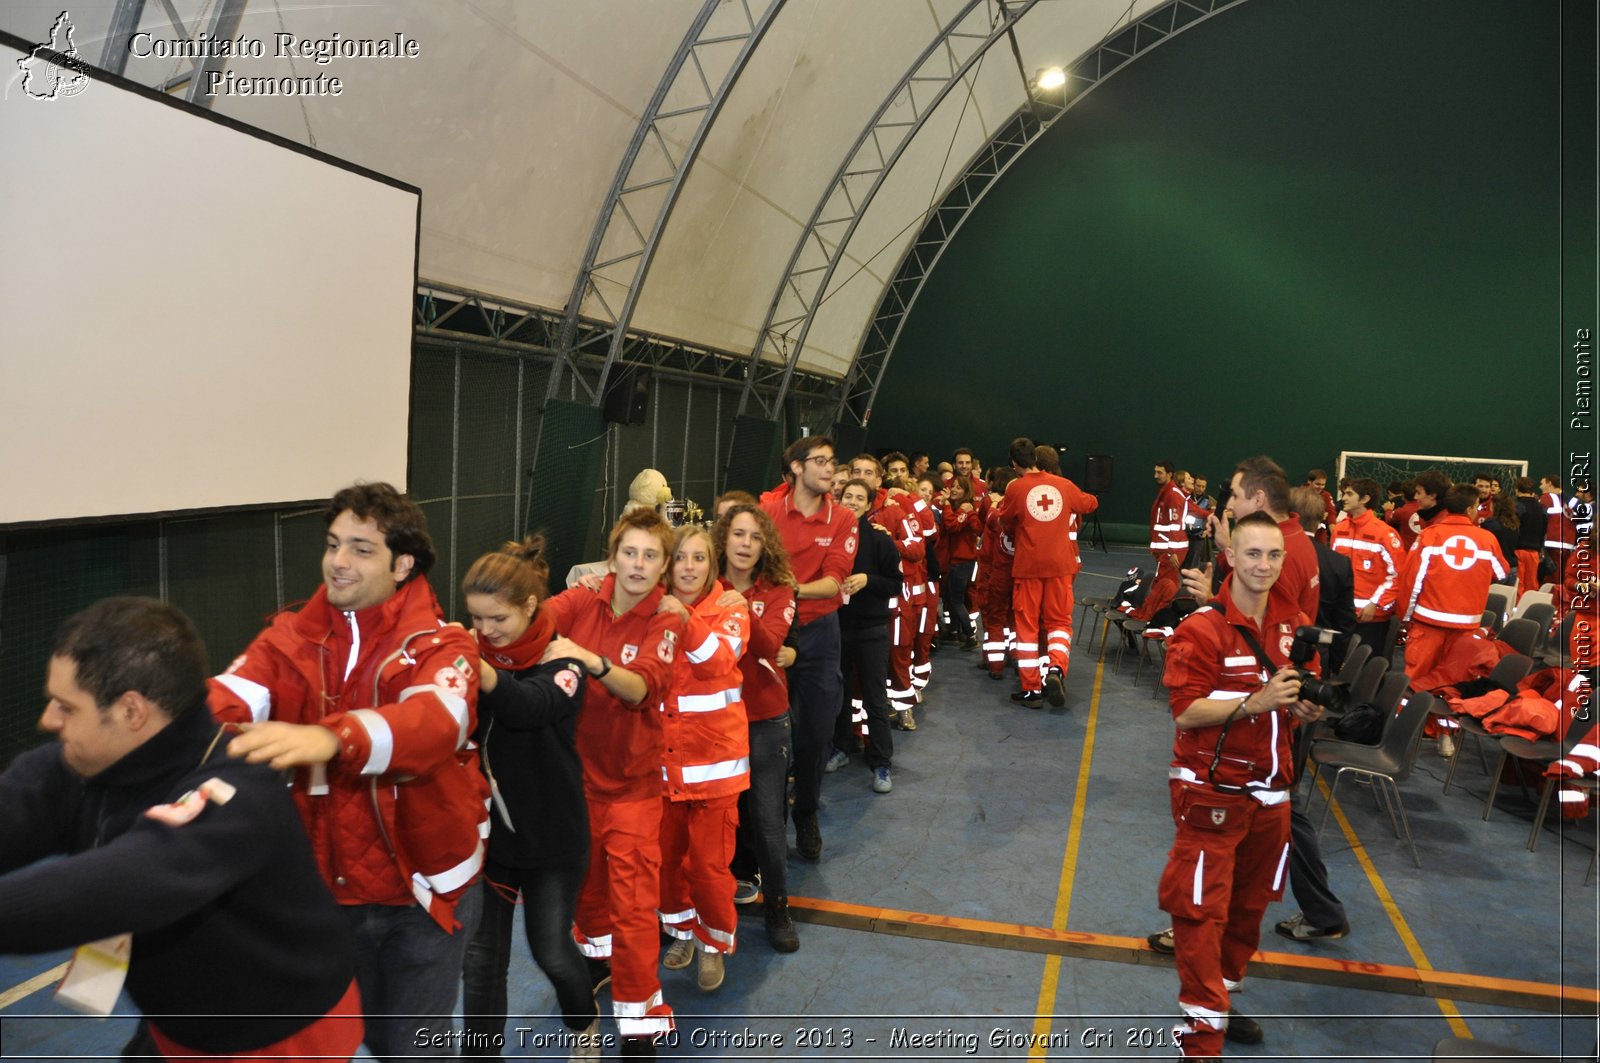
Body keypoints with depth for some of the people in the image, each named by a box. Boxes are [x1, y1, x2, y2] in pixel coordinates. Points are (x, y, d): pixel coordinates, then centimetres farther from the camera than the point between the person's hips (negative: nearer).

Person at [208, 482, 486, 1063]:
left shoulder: (441, 646, -14)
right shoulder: (289, 640, -3)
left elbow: (436, 720, -35)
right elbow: (230, 698, -21)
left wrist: (331, 738, -53)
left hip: (422, 889, -3)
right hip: (320, 888, 3)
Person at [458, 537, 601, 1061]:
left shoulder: (562, 663, -16)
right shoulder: (473, 656, -4)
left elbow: (532, 705, -39)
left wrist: (482, 674, -58)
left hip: (551, 836, -3)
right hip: (486, 829, 3)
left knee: (552, 951, 10)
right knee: (481, 957, 7)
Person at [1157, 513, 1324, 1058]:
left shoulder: (1295, 624, 2)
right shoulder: (1202, 629, -17)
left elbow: (1301, 700, 14)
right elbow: (1186, 712, -20)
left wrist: (1307, 708, -9)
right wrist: (1255, 702, -29)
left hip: (1269, 790, 6)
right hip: (1211, 792, -6)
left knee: (1249, 904, 18)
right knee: (1202, 909, -1)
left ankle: (1221, 1000, 38)